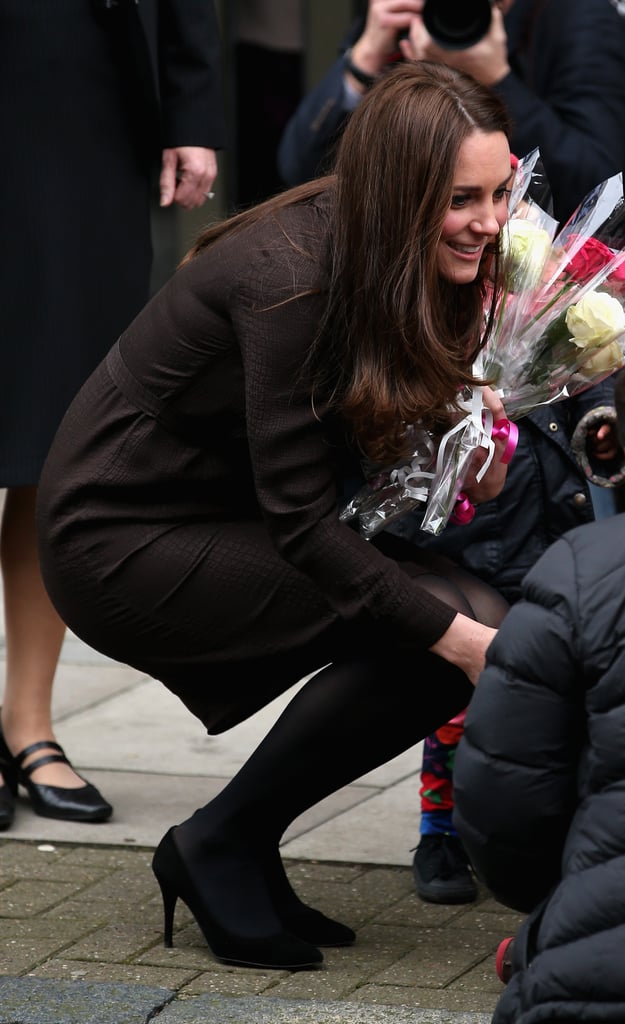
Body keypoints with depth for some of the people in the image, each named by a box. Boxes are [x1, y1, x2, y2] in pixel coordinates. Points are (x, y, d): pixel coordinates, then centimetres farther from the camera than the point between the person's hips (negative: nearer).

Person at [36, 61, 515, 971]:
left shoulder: (395, 266, -1)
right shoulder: (288, 275, -26)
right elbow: (301, 521, -25)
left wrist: (469, 460, -11)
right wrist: (460, 637, -28)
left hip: (226, 521, 9)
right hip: (125, 544, -9)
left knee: (466, 616, -9)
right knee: (454, 624, -21)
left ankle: (239, 851, 5)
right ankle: (221, 847, -5)